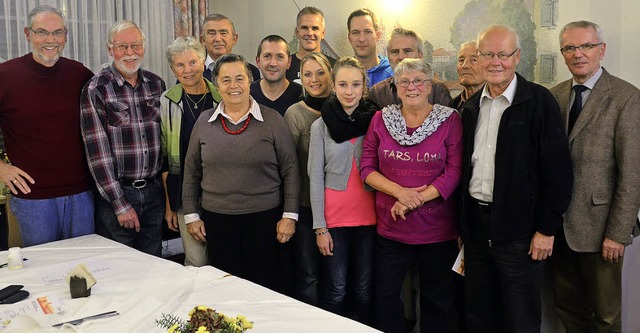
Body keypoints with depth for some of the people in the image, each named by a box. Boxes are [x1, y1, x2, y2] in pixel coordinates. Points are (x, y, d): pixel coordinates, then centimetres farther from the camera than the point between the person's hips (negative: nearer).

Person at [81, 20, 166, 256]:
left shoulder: (156, 84, 7)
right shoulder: (96, 89, -8)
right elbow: (97, 151, -12)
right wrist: (120, 204, -14)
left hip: (154, 191, 4)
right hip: (115, 193, -4)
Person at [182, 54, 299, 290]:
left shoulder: (272, 120, -2)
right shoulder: (204, 122, 5)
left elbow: (290, 170, -1)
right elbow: (191, 171, 11)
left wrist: (289, 215, -5)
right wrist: (191, 214, 8)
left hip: (264, 217, -2)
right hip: (216, 217, 2)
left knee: (262, 286, 5)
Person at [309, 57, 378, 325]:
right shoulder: (321, 126, -1)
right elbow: (316, 178, -2)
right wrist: (320, 227, -5)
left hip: (369, 217, 1)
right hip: (334, 217, -1)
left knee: (365, 288, 10)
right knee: (335, 289, 6)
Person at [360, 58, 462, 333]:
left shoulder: (449, 120, -2)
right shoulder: (381, 119, 4)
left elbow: (454, 172, -9)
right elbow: (367, 168, 1)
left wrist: (415, 200, -17)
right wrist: (400, 192, -15)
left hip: (437, 229, -1)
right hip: (390, 227, 2)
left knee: (437, 300, 13)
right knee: (385, 297, 11)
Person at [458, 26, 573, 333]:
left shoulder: (540, 102, -9)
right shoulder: (471, 107, 9)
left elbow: (558, 170, -11)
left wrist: (547, 229, -12)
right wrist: (460, 224, 11)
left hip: (519, 230, -5)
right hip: (475, 225, 5)